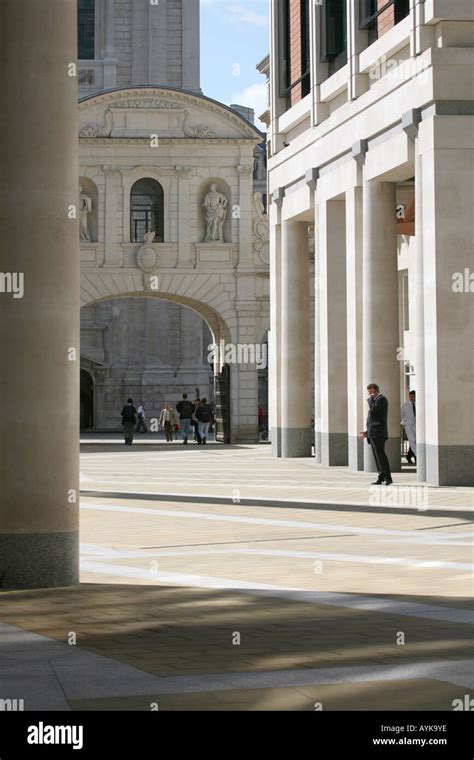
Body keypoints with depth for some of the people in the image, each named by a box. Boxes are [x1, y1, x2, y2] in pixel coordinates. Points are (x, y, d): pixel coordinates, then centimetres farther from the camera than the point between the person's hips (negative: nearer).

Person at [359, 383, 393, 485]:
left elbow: (373, 409, -21)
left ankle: (388, 478, -15)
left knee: (380, 455, -13)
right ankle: (381, 478, 8)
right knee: (377, 456, 7)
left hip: (378, 433, -10)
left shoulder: (381, 399, -6)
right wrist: (367, 431, 20)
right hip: (373, 434, 10)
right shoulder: (375, 400, 23)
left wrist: (370, 399, -6)